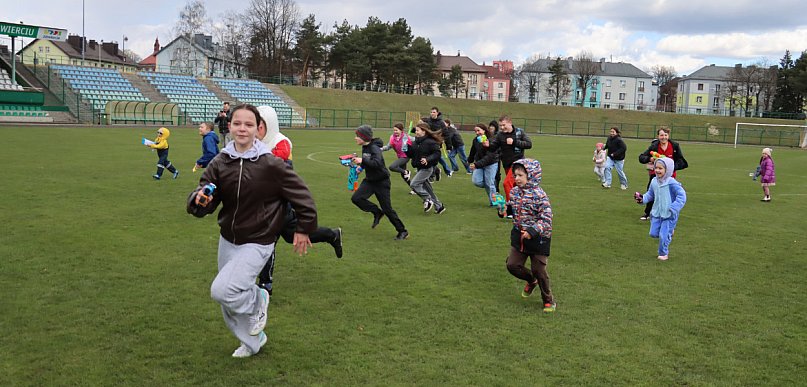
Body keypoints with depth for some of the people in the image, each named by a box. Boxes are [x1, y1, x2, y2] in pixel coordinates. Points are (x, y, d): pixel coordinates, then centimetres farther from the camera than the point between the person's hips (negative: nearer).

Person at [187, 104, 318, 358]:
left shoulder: (271, 164, -17)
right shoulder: (220, 162, -7)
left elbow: (301, 196, -7)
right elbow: (205, 197, -7)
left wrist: (304, 229, 1)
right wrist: (199, 199, -31)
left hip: (257, 243, -5)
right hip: (228, 240, 5)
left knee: (222, 290, -22)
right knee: (230, 306, 16)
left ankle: (257, 300, 10)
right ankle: (252, 342, 42)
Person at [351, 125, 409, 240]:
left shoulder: (374, 148, -21)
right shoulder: (365, 147, 4)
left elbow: (377, 163, -36)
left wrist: (362, 160, -35)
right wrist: (359, 164, 1)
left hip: (381, 182, -8)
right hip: (369, 180, 8)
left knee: (387, 208, -3)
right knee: (356, 198, -11)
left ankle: (402, 231, 12)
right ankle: (377, 212, 8)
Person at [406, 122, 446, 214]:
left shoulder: (430, 142, -15)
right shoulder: (415, 142, 7)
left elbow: (437, 154, -17)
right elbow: (410, 154, 11)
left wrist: (427, 159, -29)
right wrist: (406, 148, -6)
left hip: (427, 168, -9)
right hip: (420, 168, 9)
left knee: (414, 184, -15)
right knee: (426, 187, 13)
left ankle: (428, 200, -2)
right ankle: (439, 206, 23)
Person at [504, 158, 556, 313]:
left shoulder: (539, 195, -20)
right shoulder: (515, 192, 1)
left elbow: (546, 218, -22)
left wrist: (532, 231, -31)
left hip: (538, 238, -6)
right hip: (519, 235, 6)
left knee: (539, 270, 2)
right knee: (512, 265, 3)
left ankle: (549, 300, 23)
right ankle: (531, 280, 35)